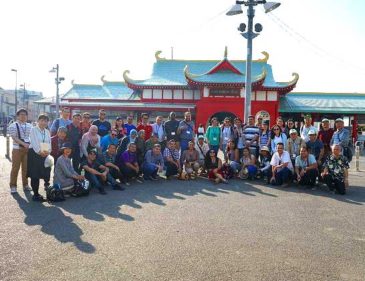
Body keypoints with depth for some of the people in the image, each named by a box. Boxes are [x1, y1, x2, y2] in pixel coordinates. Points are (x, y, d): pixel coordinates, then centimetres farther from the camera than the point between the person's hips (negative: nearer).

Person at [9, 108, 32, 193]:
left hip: (28, 149, 4)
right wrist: (23, 144, -23)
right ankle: (13, 186, 10)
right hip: (17, 149, -4)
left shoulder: (29, 126, 11)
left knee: (26, 167, 8)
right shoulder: (13, 125, -2)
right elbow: (14, 138, -11)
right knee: (15, 168, 1)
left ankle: (25, 185, 18)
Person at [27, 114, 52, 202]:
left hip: (45, 154, 5)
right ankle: (36, 194, 3)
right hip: (34, 153, -5)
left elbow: (49, 143, 9)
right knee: (35, 175, -2)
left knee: (46, 174, 0)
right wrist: (39, 151, -17)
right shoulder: (33, 130, -2)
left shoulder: (47, 132, 15)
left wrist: (48, 151, -9)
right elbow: (34, 142, -12)